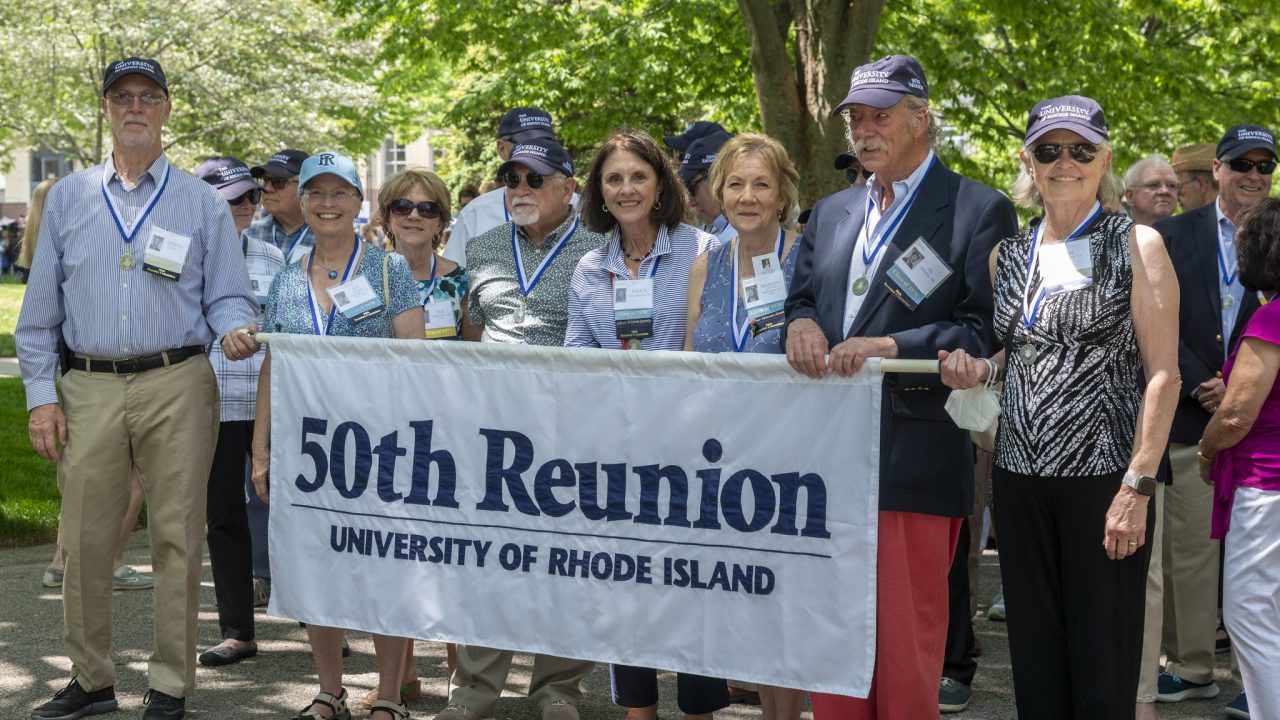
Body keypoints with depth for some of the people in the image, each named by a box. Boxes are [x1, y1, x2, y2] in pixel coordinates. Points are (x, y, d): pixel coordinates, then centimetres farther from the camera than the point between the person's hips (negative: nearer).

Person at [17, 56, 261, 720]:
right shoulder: (68, 198, 13)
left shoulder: (203, 204, 10)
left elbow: (228, 296, 7)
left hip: (177, 386, -1)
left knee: (176, 537, 0)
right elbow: (40, 306, 12)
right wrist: (40, 396, 4)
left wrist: (234, 330, -17)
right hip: (90, 388, 2)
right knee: (85, 540, 3)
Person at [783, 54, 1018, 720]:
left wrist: (888, 346, -19)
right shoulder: (831, 213, 18)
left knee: (905, 651, -1)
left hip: (915, 458, -6)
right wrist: (801, 323, -4)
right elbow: (801, 298, 20)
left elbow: (985, 332, -9)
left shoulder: (978, 211, -2)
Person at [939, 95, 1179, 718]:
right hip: (1021, 478, 5)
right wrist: (977, 369, -1)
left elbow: (1162, 374, -8)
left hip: (1103, 475, -5)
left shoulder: (1136, 246, -3)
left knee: (1102, 667, 1)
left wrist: (1138, 487, -16)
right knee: (1034, 663, 10)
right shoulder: (1009, 255, 12)